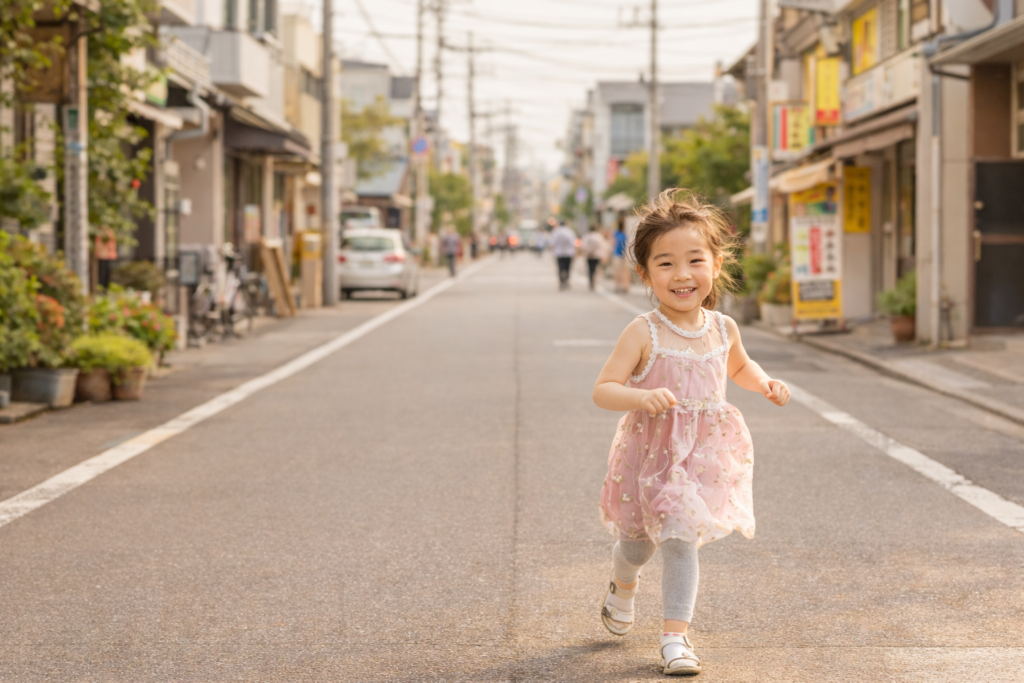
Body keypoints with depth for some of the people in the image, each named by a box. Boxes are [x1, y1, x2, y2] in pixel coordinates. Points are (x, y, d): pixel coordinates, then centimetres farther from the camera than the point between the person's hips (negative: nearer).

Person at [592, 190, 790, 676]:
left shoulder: (723, 329, -3)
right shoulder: (644, 334, -18)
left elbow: (739, 366, 20)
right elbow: (603, 390, -19)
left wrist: (765, 383, 0)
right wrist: (642, 398, -38)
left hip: (703, 454, 2)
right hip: (649, 454, -2)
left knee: (680, 542, -3)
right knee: (637, 541, 17)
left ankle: (675, 636, 7)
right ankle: (623, 587, 50)